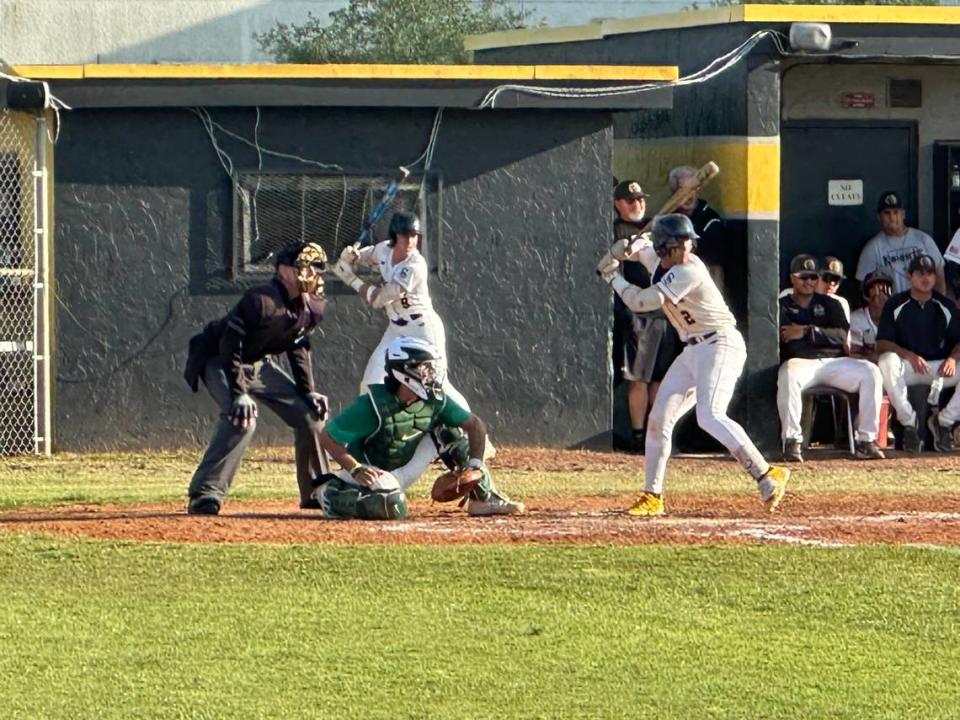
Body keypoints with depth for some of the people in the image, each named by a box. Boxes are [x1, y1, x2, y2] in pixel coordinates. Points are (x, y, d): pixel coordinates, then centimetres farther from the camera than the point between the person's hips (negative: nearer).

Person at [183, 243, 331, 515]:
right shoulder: (260, 300, -30)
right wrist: (239, 394, -34)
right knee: (242, 417, -32)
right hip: (218, 362, -8)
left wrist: (308, 391, 0)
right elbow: (229, 347, -29)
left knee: (309, 413, 2)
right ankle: (205, 494, -31)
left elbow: (299, 348, 8)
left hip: (258, 365, 8)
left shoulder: (312, 307, -7)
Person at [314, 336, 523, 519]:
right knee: (391, 506, -37)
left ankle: (483, 498, 4)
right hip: (371, 473, -6)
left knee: (451, 434, -4)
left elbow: (475, 425, -4)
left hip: (402, 473, 6)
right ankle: (330, 494, -8)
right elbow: (327, 437, -23)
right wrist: (356, 469, -33)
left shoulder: (434, 401, -11)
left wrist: (475, 466, -16)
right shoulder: (374, 405, -27)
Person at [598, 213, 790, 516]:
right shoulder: (655, 257, 3)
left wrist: (614, 277, -7)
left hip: (720, 345, -9)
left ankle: (767, 476, -30)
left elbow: (641, 302, -24)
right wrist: (624, 249, 2)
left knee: (709, 416, -27)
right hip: (693, 351, 9)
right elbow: (636, 246, 26)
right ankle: (652, 496, 19)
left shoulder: (689, 271, -22)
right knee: (659, 418, 9)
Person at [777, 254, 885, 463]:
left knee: (870, 373, -23)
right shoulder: (782, 306, 14)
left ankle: (866, 441, -21)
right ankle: (792, 441, -36)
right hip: (801, 362, -3)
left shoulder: (830, 304, 20)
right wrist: (821, 333, -5)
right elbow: (786, 340, -5)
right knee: (789, 374, -40)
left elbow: (841, 336, 2)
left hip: (834, 362, 3)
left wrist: (806, 332, -7)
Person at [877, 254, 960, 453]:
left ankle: (944, 420, -9)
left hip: (939, 368, 2)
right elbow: (882, 344, -8)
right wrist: (910, 356, -24)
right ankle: (908, 422, -25)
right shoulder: (895, 305, -1)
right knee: (887, 360, -36)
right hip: (906, 366, -2)